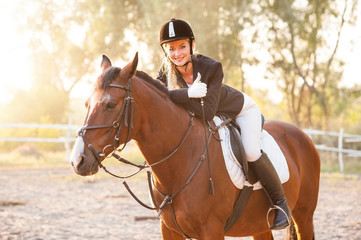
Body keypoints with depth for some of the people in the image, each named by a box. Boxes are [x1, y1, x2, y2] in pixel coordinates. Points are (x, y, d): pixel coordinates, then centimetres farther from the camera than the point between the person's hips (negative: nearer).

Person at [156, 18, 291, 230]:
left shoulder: (212, 67, -36)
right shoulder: (167, 70, -23)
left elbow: (207, 112, -41)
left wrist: (178, 96, -42)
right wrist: (189, 93, -47)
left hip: (241, 109, -6)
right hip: (218, 117, 6)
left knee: (250, 151, -25)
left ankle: (280, 202, -6)